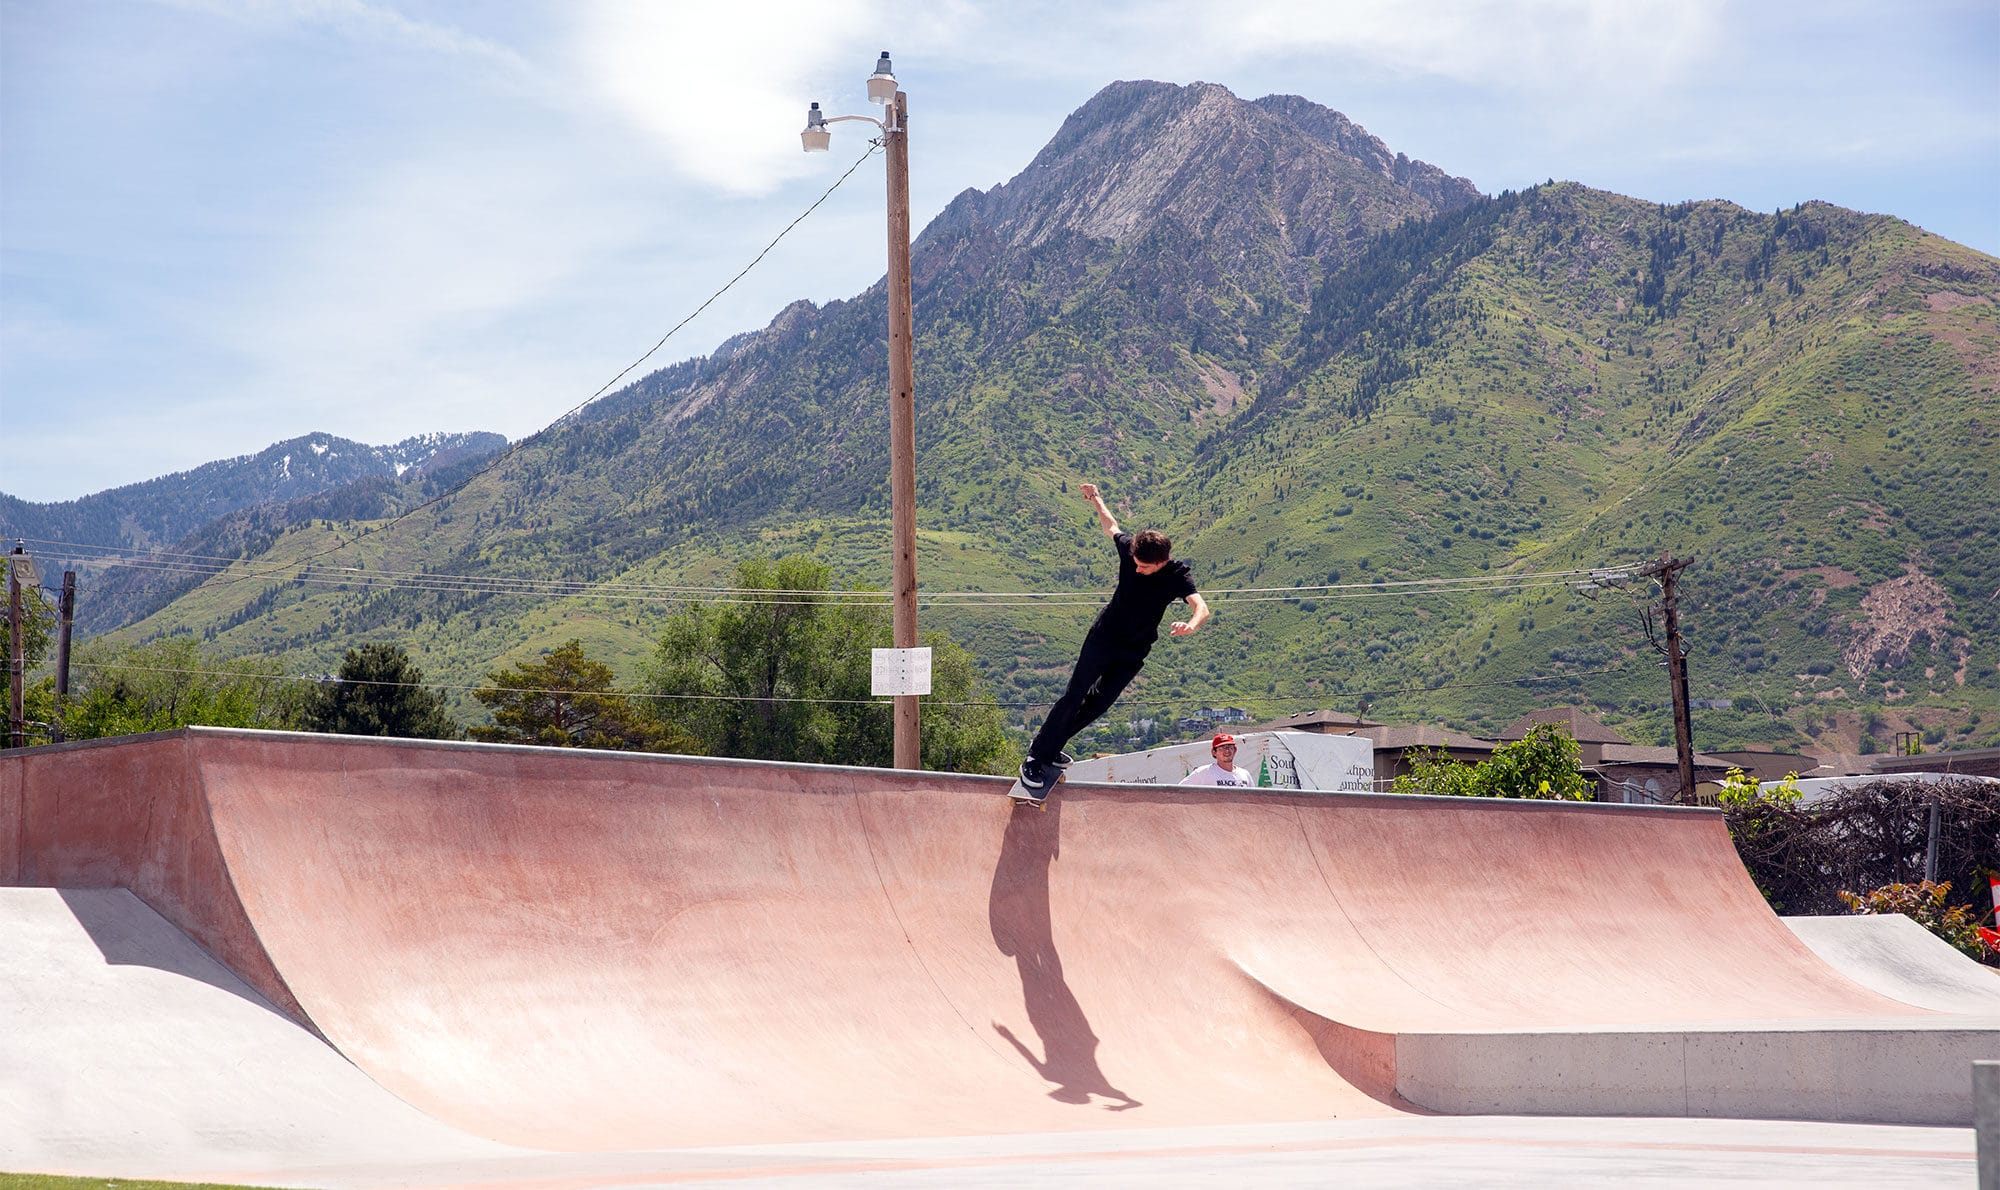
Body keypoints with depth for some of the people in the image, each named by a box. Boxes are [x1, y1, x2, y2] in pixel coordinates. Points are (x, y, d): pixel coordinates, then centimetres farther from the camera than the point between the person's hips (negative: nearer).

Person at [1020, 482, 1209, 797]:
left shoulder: (1177, 576, -23)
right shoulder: (1129, 548, -16)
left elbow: (1202, 608, -40)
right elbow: (1110, 526, 8)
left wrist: (1191, 625, -61)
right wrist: (1096, 499, 14)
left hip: (1134, 652, 0)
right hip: (1103, 637, 0)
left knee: (1099, 703, 8)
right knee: (1074, 696, -9)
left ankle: (1051, 746, 27)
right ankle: (1035, 758, -7)